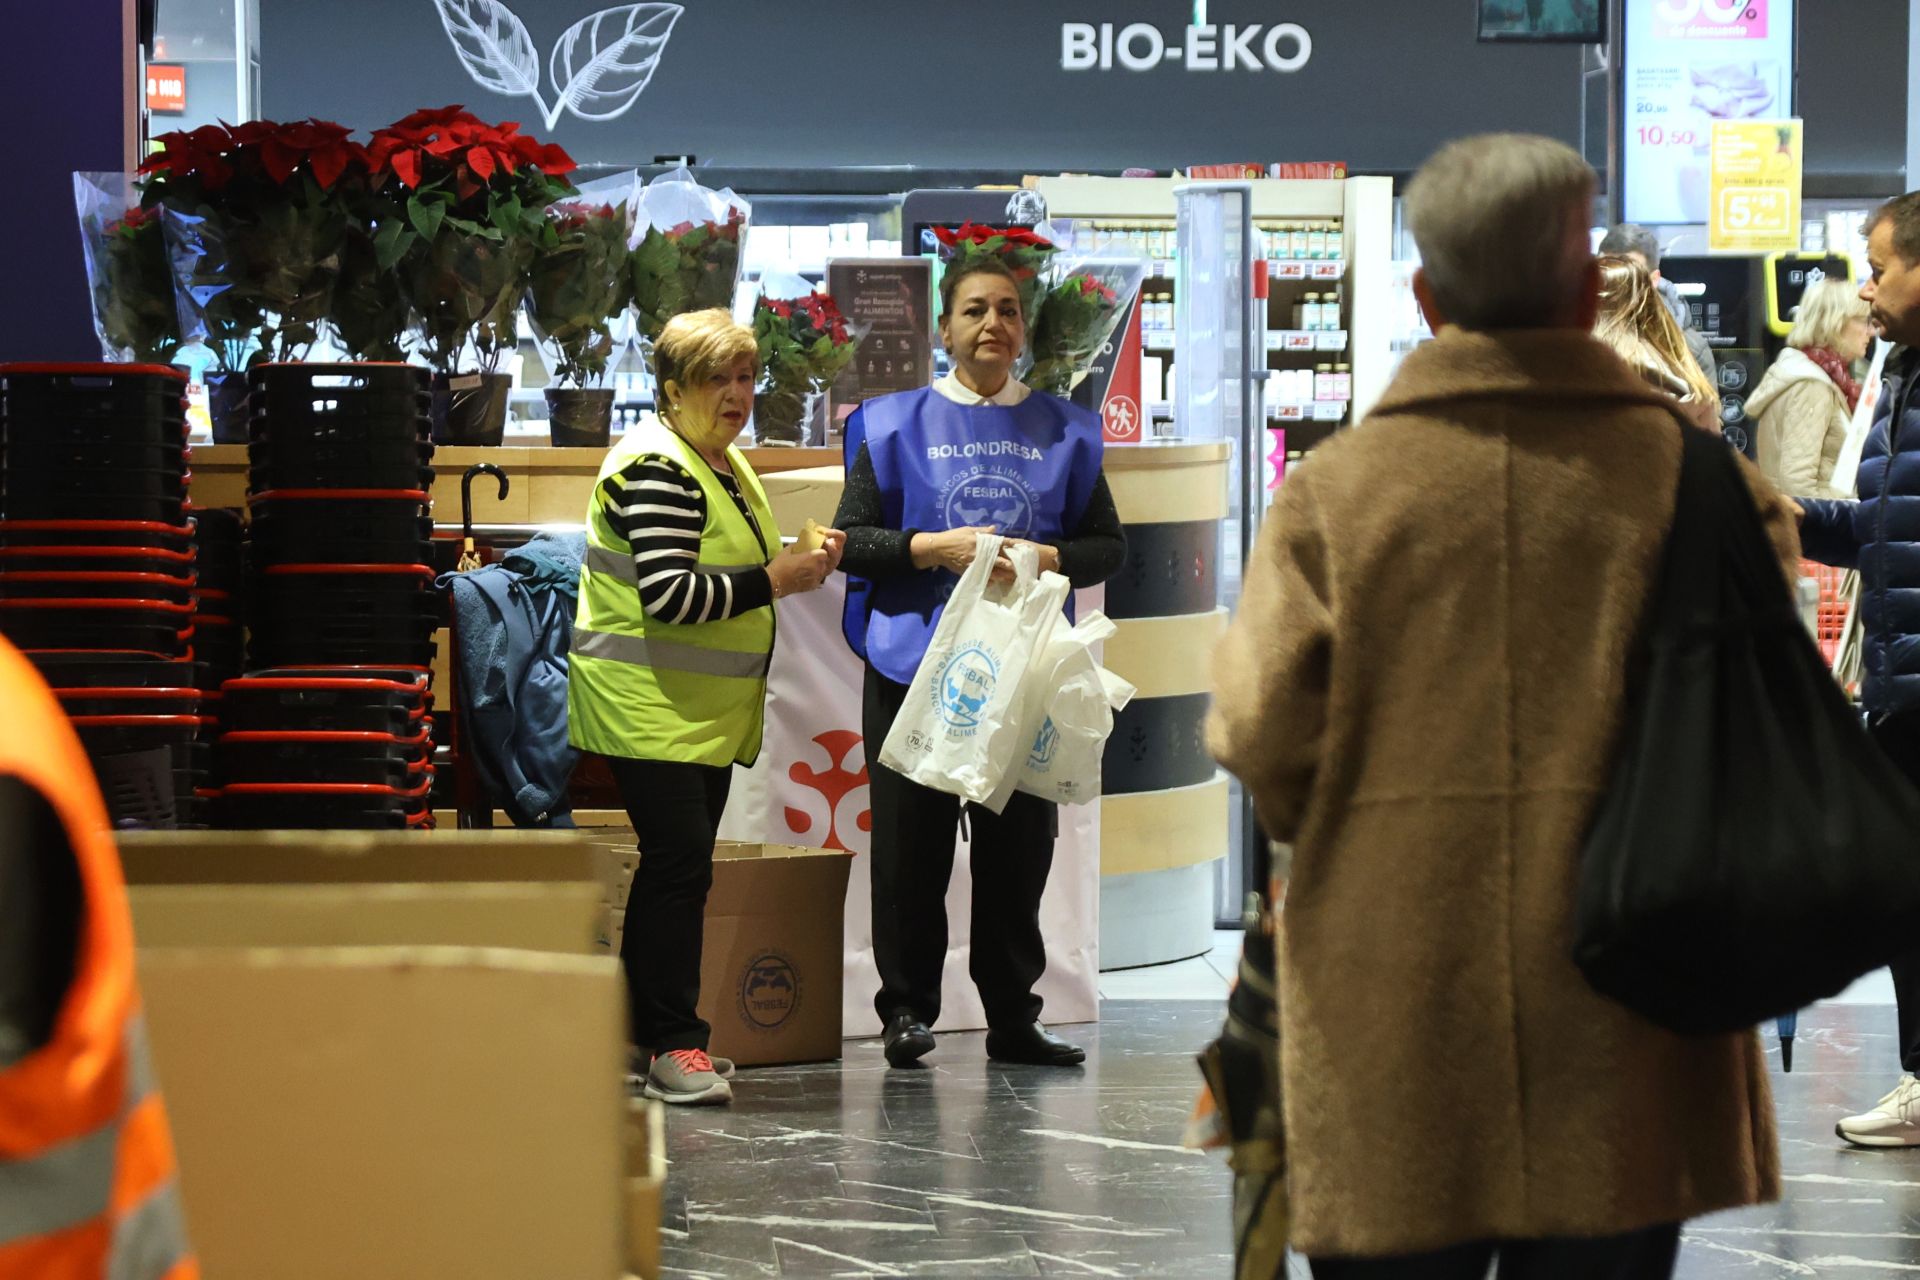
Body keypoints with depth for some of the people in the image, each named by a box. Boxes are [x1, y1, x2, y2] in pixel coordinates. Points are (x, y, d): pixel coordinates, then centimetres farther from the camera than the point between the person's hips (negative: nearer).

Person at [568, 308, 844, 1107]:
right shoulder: (655, 467, -15)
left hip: (707, 711, 10)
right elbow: (668, 592, -24)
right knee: (680, 863, -13)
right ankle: (672, 1045, -11)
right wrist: (771, 581, -20)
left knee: (678, 868, 10)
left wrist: (800, 564, 10)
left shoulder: (728, 465, 17)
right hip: (647, 704, -10)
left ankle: (644, 1035, 16)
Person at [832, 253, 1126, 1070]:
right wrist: (933, 548, -13)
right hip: (915, 661, -2)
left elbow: (1107, 544, 11)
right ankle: (906, 1010, 7)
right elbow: (850, 538, 2)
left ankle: (1012, 1017, 11)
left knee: (1018, 846, 2)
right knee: (912, 844, -2)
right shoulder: (897, 425, 5)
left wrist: (1047, 559, -9)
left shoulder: (1064, 433, 11)